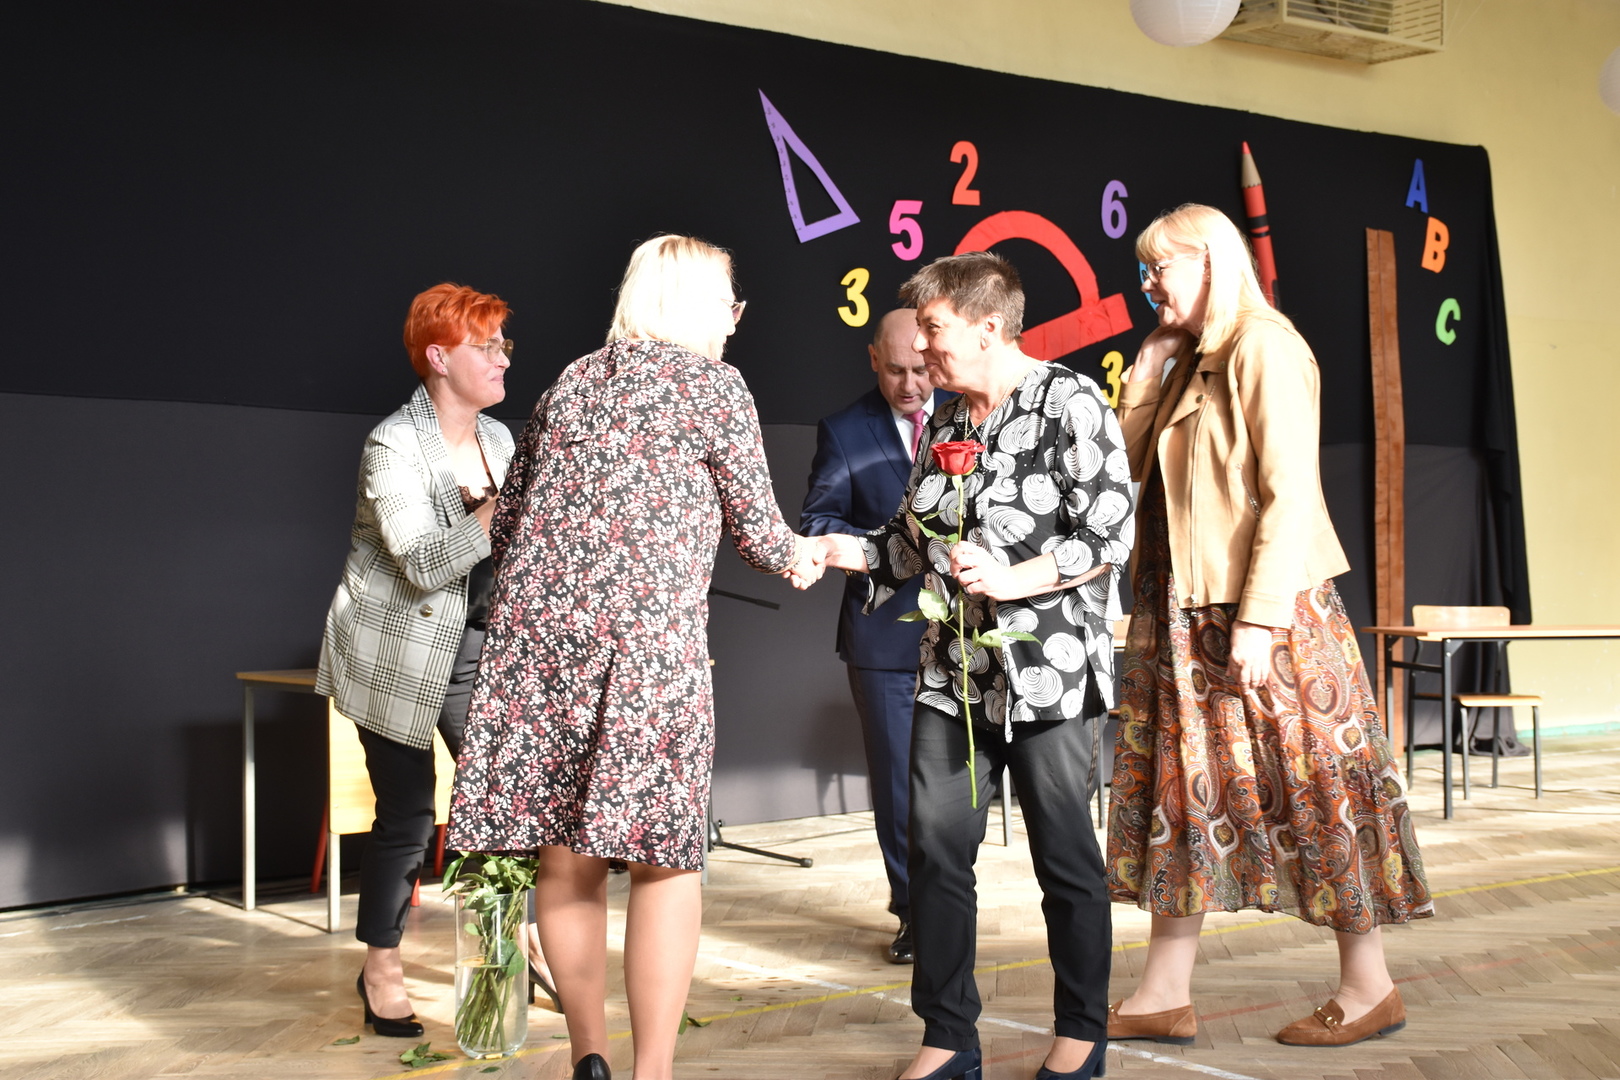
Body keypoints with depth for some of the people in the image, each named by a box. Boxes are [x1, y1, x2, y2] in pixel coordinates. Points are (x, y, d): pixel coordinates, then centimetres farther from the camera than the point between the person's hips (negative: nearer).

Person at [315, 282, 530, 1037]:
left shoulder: (498, 438, 6)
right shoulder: (393, 447, -16)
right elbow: (423, 563, -27)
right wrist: (499, 508, -36)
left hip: (474, 646, 6)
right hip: (398, 651, -6)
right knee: (407, 815, 0)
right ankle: (381, 970, 17)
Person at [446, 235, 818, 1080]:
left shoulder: (568, 383, 19)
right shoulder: (713, 385, 5)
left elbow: (505, 525, 22)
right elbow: (757, 531, 10)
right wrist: (800, 557, 31)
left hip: (537, 631, 5)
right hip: (649, 636, -5)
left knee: (564, 853, 10)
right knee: (664, 854, 1)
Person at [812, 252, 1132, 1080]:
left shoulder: (1070, 406, -8)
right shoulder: (943, 426, 13)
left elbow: (1107, 535, -13)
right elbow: (914, 545, 17)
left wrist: (1011, 580, -20)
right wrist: (842, 551, 2)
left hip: (1047, 669, -6)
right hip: (952, 671, 6)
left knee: (1064, 855, 5)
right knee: (935, 848, 3)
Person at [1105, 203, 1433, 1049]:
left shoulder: (1263, 347, -12)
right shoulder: (1193, 362, 15)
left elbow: (1290, 493, -18)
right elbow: (1132, 460, 14)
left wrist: (1258, 620, -23)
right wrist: (1150, 361, 6)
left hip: (1264, 611, -9)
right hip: (1184, 614, 9)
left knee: (1310, 786, 0)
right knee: (1182, 789, 8)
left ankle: (1369, 987, 14)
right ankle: (1163, 996, 14)